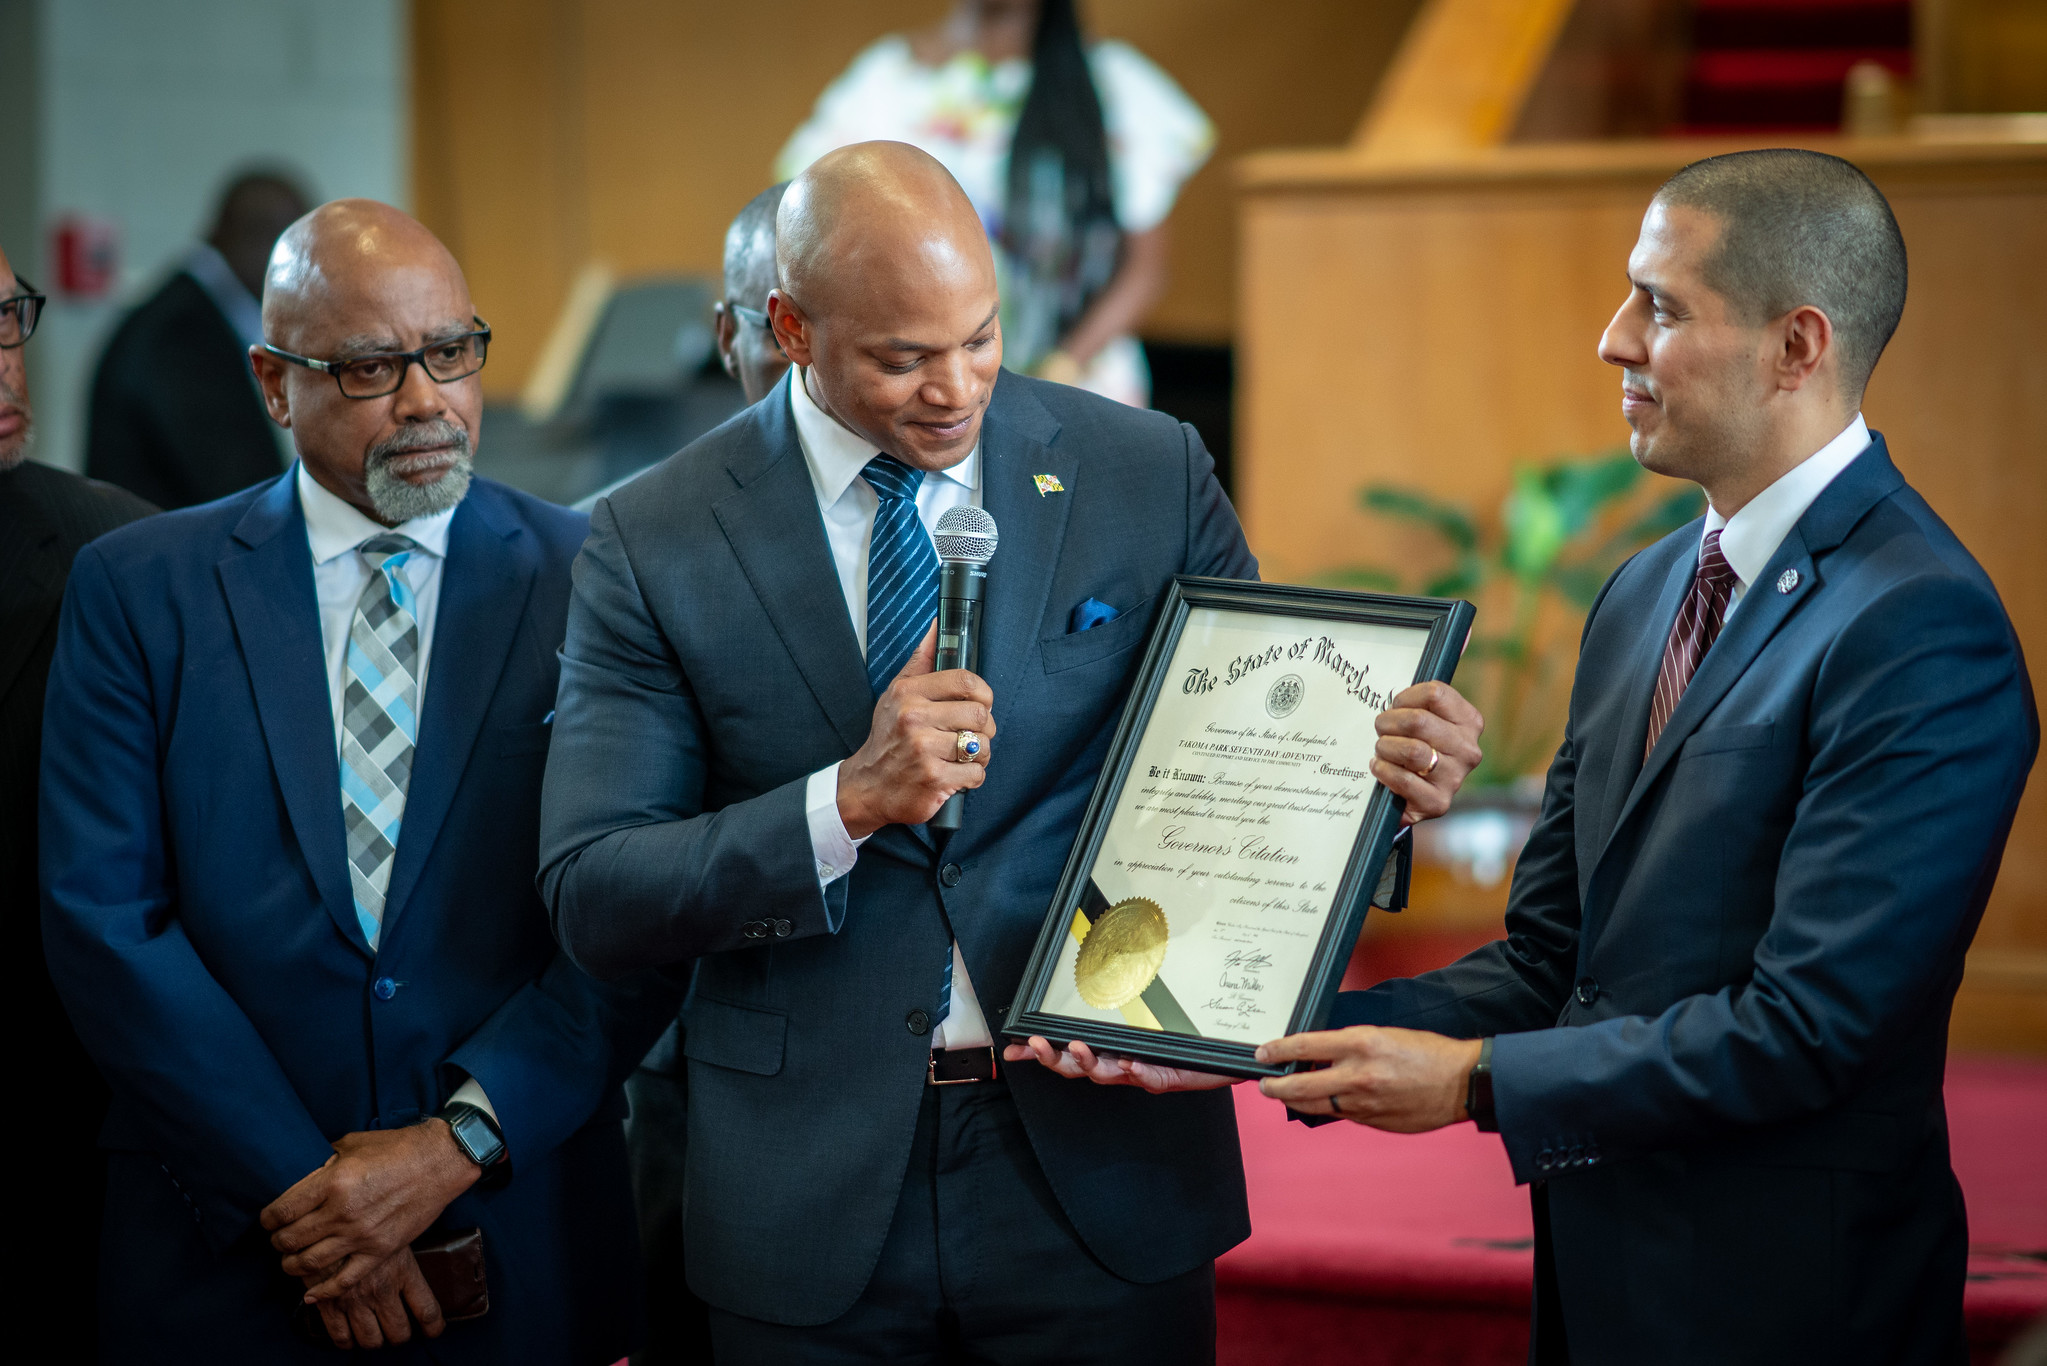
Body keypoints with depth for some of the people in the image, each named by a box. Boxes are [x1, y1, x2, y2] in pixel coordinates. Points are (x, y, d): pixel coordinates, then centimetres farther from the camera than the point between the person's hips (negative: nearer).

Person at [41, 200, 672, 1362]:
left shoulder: (593, 580, 1)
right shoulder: (137, 590, 2)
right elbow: (103, 918, -5)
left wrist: (460, 1143, -14)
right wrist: (290, 1184, -11)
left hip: (525, 1252, 0)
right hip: (227, 1256, 0)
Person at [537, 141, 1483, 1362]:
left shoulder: (1146, 474, 0)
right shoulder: (655, 542, -4)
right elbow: (591, 897, -8)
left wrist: (1388, 767, -17)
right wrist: (850, 801, -22)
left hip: (1103, 1173, 1)